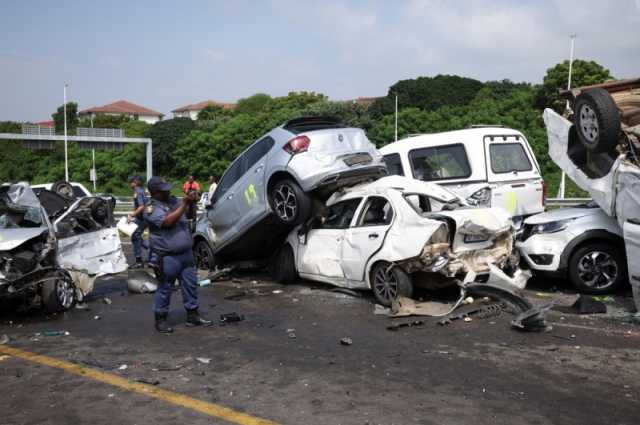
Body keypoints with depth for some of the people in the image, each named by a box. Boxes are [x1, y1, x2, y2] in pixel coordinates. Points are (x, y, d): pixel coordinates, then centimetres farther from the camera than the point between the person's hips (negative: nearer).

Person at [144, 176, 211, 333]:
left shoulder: (173, 200, 11)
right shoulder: (151, 208, -11)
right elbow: (168, 221, -24)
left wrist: (191, 200, -10)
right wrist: (185, 203, -23)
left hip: (186, 253, 7)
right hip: (167, 257, -7)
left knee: (191, 285, 11)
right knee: (165, 289, 3)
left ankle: (192, 316, 22)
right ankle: (160, 320, 17)